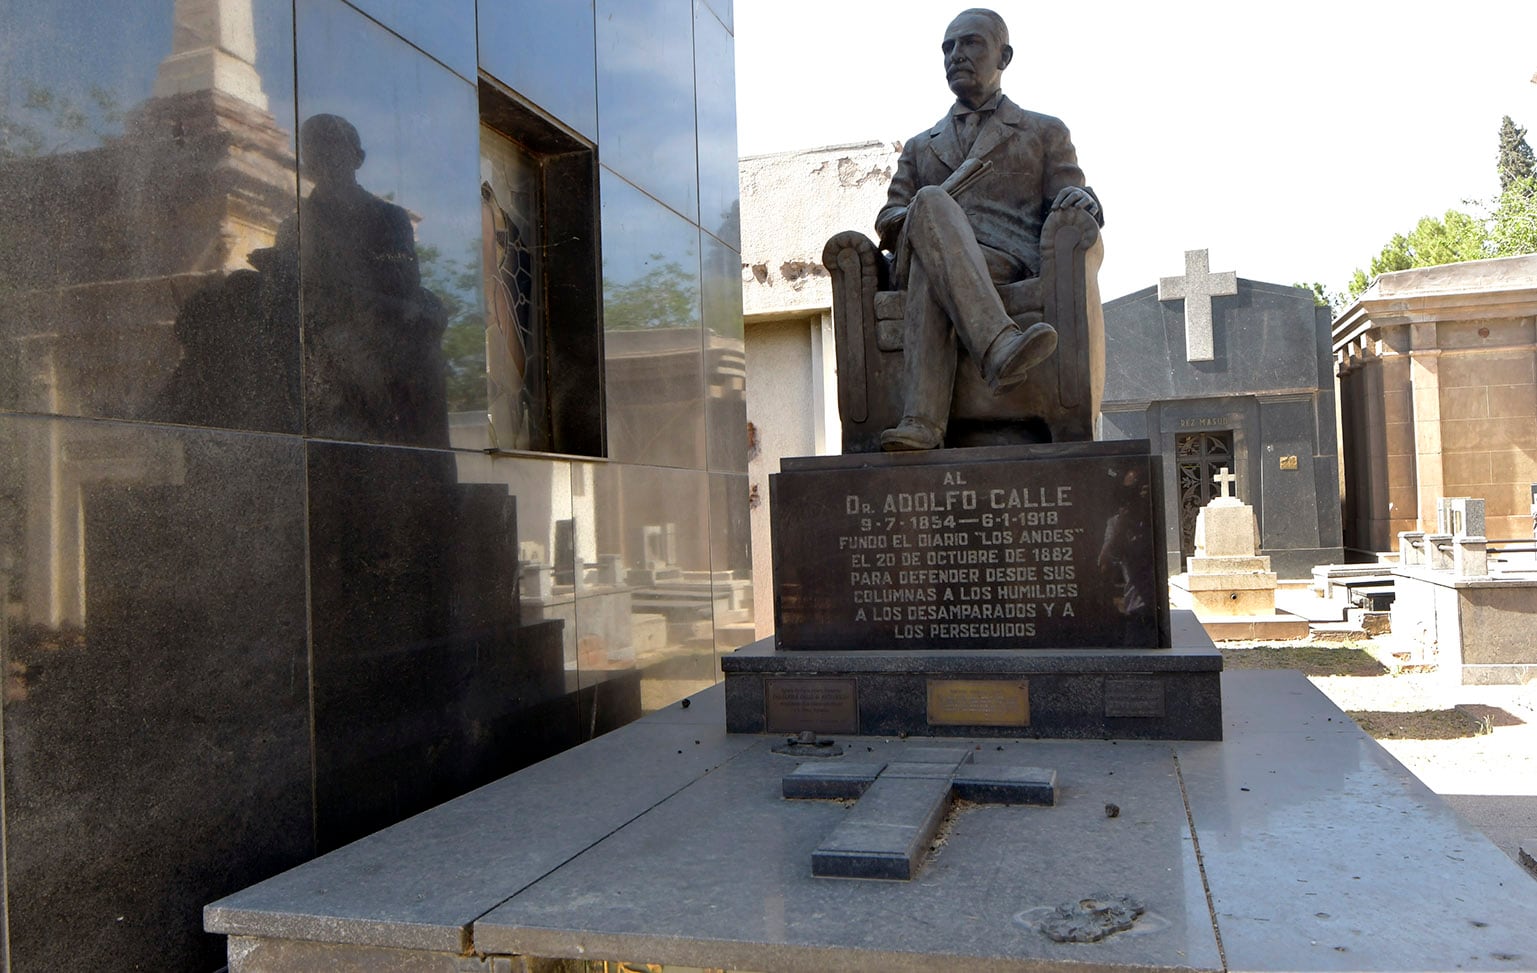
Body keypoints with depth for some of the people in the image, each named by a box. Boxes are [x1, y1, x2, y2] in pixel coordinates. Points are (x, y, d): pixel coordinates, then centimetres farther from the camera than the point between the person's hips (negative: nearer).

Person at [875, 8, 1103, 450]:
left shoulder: (1045, 132, 27)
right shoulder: (920, 147, 34)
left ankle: (921, 421, -54)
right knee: (931, 202, -34)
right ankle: (999, 347, -52)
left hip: (1012, 267, -1)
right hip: (919, 258, 2)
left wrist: (1083, 199, -12)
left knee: (929, 273, -37)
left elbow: (1074, 215, 15)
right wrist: (917, 216, -6)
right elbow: (888, 218, 20)